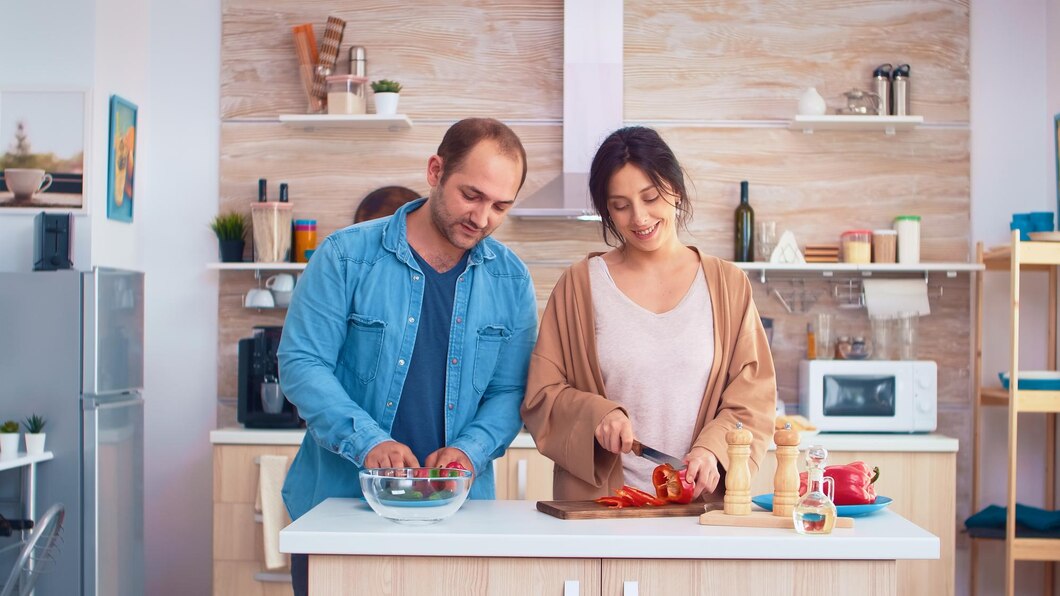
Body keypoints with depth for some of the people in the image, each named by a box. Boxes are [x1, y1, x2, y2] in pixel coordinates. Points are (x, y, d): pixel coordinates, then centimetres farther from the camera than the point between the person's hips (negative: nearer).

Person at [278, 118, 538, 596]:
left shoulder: (510, 280, 2)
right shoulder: (346, 257, -7)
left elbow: (510, 391, 4)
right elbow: (301, 364, -10)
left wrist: (470, 449, -15)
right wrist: (368, 441, -22)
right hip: (338, 499, -2)